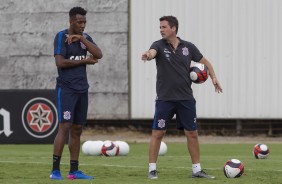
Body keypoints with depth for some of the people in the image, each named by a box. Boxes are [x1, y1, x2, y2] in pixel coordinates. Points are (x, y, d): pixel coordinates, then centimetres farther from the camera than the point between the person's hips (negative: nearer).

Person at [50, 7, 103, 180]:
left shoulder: (85, 37, 11)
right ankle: (55, 170, -13)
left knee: (77, 129, 6)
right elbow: (60, 62, -17)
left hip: (82, 88, 7)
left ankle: (74, 170, 9)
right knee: (65, 126, -14)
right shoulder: (61, 36, -7)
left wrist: (81, 38, -13)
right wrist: (84, 61, -9)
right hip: (66, 88, -6)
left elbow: (99, 55, -4)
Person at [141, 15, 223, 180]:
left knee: (192, 133, 6)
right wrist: (148, 55, -52)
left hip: (186, 98, 2)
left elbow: (205, 62, 17)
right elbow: (152, 52, -28)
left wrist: (213, 77, 3)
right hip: (165, 98, -2)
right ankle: (152, 170, 4)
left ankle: (197, 170, 15)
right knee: (158, 133, -4)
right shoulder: (159, 45, -5)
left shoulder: (188, 47, 3)